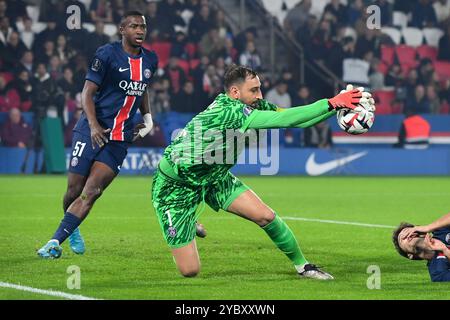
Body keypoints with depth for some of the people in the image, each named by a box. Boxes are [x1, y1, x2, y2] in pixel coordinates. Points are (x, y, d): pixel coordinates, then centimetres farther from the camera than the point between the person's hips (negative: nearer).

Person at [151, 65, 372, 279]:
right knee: (190, 271, -7)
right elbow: (283, 120, -38)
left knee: (266, 216, -11)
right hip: (174, 185, -8)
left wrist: (338, 105, -22)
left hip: (213, 177, 8)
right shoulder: (227, 110, -33)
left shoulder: (253, 106, -8)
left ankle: (302, 264, 12)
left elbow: (295, 120, -10)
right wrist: (331, 103, -37)